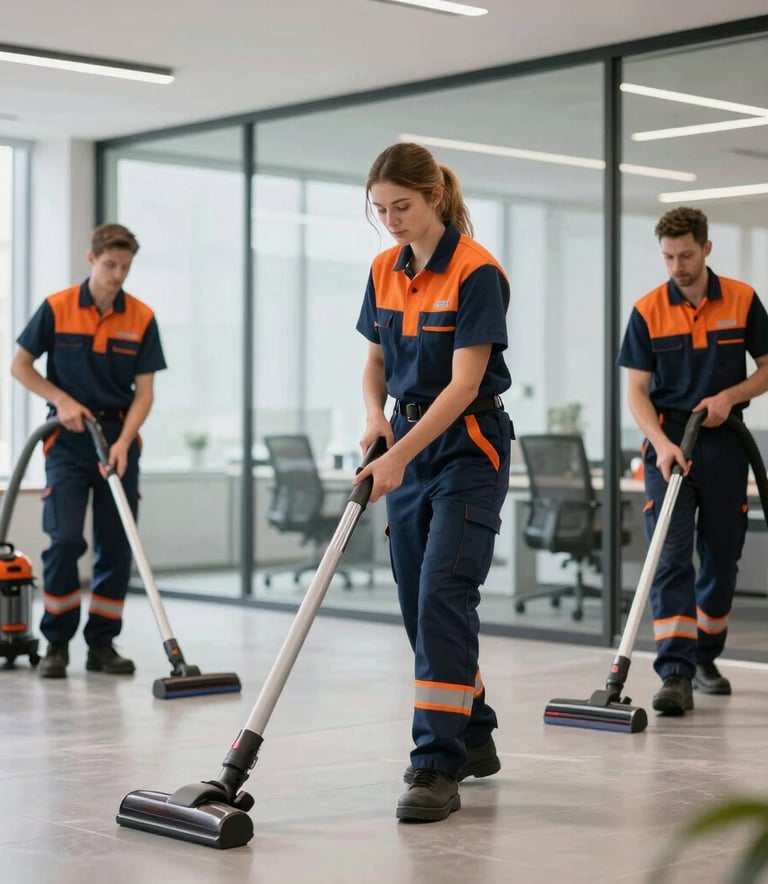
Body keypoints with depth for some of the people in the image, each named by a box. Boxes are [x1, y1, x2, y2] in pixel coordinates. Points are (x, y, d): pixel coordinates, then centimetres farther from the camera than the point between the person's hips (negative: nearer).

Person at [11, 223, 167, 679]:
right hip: (69, 438, -2)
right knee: (66, 538, -12)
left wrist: (123, 442, -17)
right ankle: (57, 642, 3)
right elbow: (21, 365, 3)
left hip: (120, 439, 2)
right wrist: (61, 399, -11)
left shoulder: (142, 319, -2)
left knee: (116, 546, 2)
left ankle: (102, 643, 13)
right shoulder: (56, 308, -5)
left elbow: (144, 392, -3)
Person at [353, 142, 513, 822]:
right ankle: (474, 737, 26)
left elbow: (464, 384, -21)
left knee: (443, 595, -16)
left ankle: (438, 767, -15)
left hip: (468, 448, -7)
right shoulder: (385, 271, 6)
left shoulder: (477, 272, -16)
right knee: (419, 604, 10)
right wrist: (376, 417, -5)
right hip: (409, 442, 8)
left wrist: (400, 456, -26)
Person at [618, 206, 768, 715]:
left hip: (725, 442, 2)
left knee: (722, 558, 10)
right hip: (668, 444, -2)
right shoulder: (648, 311, -3)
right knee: (671, 558, -11)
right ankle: (676, 674, -14)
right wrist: (661, 443, -20)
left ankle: (705, 657, 29)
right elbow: (637, 390, -5)